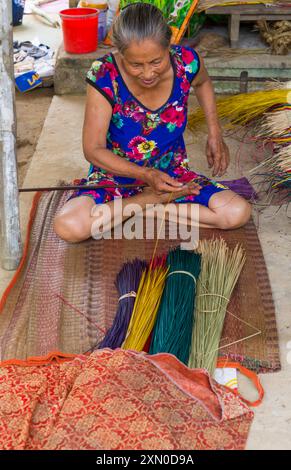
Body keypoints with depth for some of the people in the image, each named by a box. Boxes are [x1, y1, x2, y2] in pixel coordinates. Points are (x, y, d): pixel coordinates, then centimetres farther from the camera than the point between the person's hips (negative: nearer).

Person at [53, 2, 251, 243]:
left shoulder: (186, 62, -17)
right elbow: (93, 149, -18)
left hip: (172, 173, 2)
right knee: (69, 227, -30)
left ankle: (149, 204, -7)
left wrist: (215, 133, 6)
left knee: (239, 212, -19)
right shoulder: (104, 76, -25)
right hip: (116, 175, -2)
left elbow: (203, 83, 12)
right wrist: (146, 175, -28)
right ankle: (155, 199, -9)